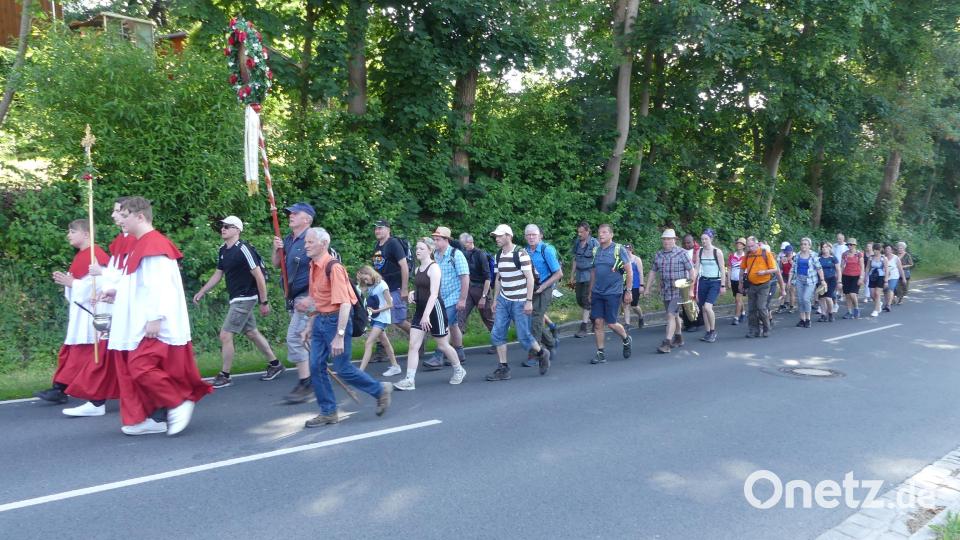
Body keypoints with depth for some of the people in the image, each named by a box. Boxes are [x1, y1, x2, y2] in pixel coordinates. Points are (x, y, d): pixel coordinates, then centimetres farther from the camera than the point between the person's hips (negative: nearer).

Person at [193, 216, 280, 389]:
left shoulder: (243, 249, -18)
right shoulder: (223, 250, 8)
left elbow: (259, 276, -18)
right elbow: (218, 274, 19)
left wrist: (264, 302, -16)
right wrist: (201, 292, 14)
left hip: (245, 299, -9)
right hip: (236, 299, 9)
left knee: (225, 335, -7)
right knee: (252, 333, 16)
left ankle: (224, 376, 6)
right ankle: (275, 364, 28)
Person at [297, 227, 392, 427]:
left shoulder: (333, 267, -19)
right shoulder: (313, 267, 8)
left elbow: (344, 303, -24)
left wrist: (339, 336, -27)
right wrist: (309, 326, 20)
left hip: (336, 320, -8)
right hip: (320, 321, 8)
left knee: (343, 368, -2)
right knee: (316, 366, 5)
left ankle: (381, 390, 18)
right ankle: (328, 412, 17)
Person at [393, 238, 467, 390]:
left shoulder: (434, 268, -14)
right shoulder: (417, 270, 10)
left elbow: (434, 294, -23)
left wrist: (426, 315, -32)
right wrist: (413, 293, 3)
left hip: (434, 309, -7)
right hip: (420, 309, 7)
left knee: (442, 345, 7)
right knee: (413, 345, -3)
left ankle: (459, 370, 30)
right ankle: (410, 380, -4)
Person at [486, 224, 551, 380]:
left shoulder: (520, 254, -12)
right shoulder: (498, 255, 9)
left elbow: (530, 278, -14)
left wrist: (529, 301, -18)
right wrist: (495, 300, 14)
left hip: (519, 302, -7)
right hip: (503, 301, 7)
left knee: (524, 336, -3)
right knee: (497, 335, -1)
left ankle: (542, 353, 25)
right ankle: (503, 369, 6)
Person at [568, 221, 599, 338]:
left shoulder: (594, 243, -9)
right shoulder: (577, 242, 8)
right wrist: (572, 276, 14)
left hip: (590, 275, -6)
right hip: (579, 275, 6)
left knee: (586, 300, -8)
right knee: (579, 300, 9)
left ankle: (583, 328, -7)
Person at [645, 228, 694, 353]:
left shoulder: (681, 253, -7)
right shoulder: (658, 255, 9)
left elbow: (691, 271, -7)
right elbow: (652, 272, 15)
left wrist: (691, 289, -11)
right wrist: (647, 288, 11)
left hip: (679, 290, -6)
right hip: (665, 291, 6)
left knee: (671, 315, -14)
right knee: (674, 315, 17)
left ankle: (667, 343, -15)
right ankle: (678, 339, 33)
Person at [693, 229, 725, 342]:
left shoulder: (717, 252, -7)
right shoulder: (699, 252, 5)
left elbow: (722, 269, -5)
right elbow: (696, 268, 4)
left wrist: (723, 285, -8)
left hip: (715, 282, -5)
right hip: (703, 281, 5)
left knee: (707, 307, -19)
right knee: (703, 308, 5)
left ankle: (713, 331, 0)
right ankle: (708, 333, 18)